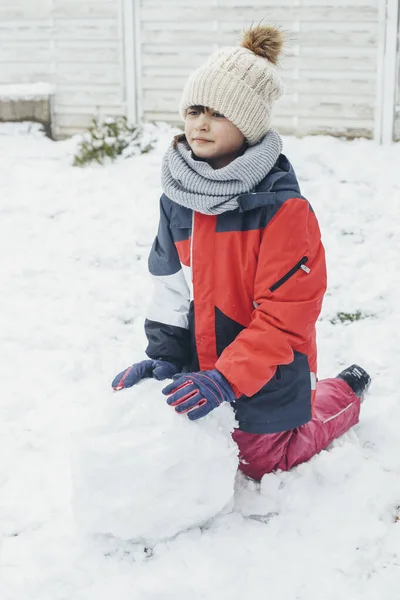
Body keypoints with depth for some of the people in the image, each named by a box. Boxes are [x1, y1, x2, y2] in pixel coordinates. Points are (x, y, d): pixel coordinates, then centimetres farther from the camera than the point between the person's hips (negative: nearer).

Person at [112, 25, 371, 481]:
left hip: (266, 374, -6)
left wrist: (226, 379, -29)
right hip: (202, 366, 6)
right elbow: (170, 285, 4)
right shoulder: (179, 195, -3)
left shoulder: (283, 207, -23)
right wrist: (162, 355, -6)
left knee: (261, 461, 12)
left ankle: (343, 394, 34)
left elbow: (284, 317, -24)